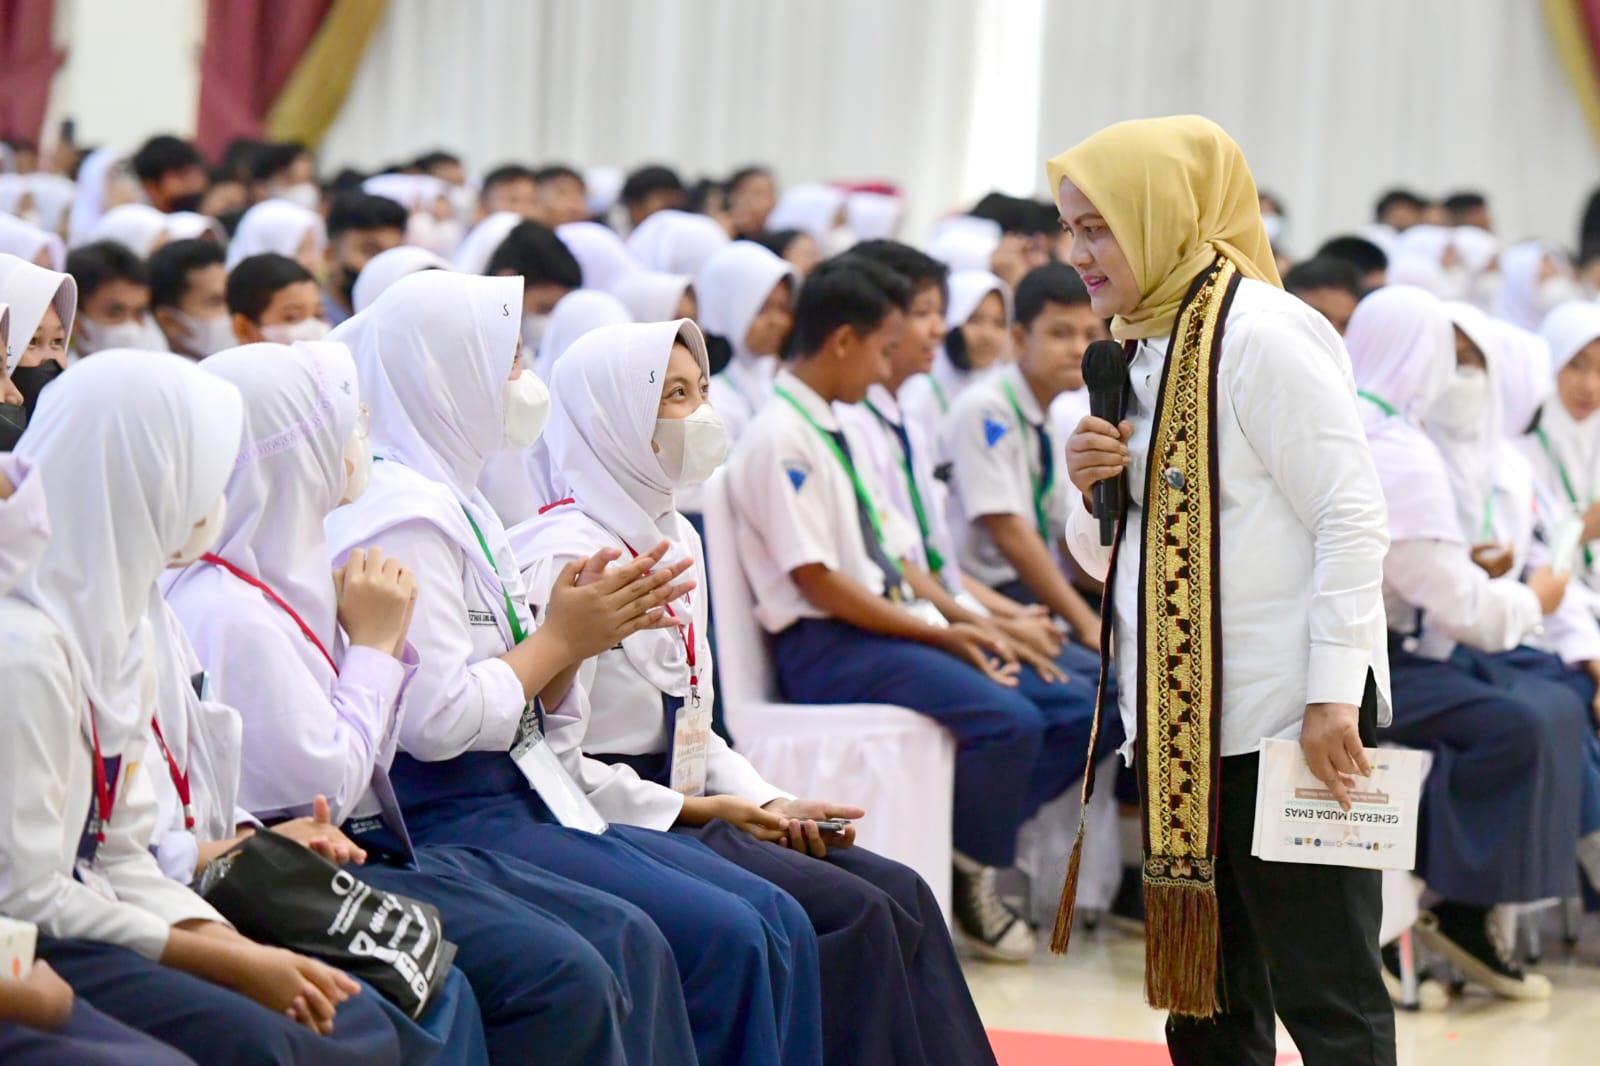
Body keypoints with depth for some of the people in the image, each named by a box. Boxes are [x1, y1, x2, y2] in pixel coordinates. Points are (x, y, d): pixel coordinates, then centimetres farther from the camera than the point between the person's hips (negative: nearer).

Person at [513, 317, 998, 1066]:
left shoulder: (676, 540, 16)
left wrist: (770, 803, 5)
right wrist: (688, 809, -16)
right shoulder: (568, 557, -14)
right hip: (615, 830, -9)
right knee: (855, 915, -20)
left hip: (681, 808, 9)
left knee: (900, 896, -6)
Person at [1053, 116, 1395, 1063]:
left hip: (1286, 718, -9)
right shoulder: (1135, 348, 14)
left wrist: (1333, 695, -21)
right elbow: (1107, 556, 20)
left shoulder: (1262, 336, -12)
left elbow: (1351, 513, -16)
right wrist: (1094, 491, -3)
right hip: (1177, 722, 9)